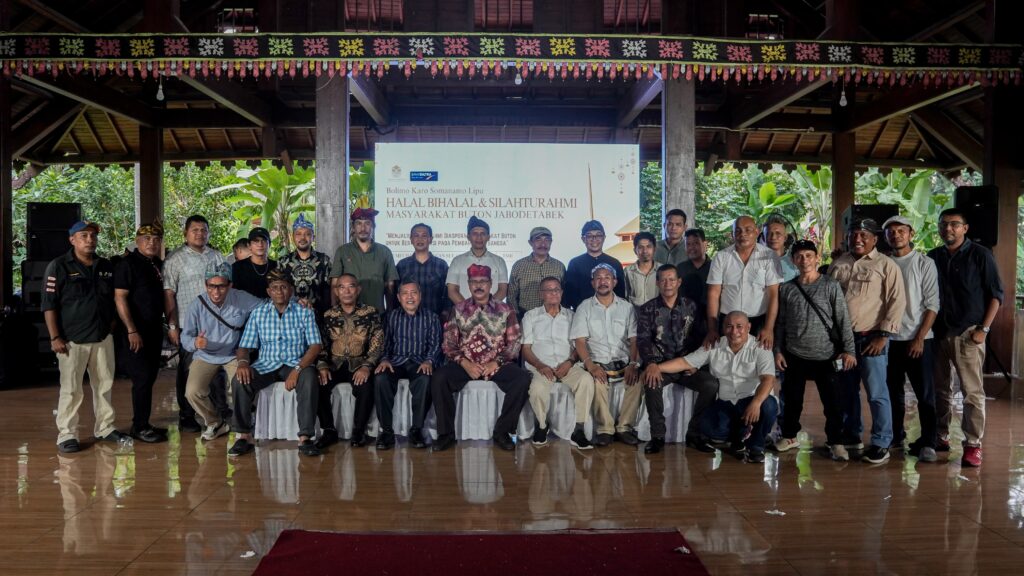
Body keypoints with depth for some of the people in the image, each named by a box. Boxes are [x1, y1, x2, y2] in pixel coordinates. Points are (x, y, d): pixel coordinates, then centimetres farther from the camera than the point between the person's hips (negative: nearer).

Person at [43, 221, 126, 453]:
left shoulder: (106, 266, 11)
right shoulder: (58, 266, -4)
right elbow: (49, 304, -8)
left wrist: (113, 324, 11)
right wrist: (55, 337, -13)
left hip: (103, 338, 5)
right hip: (72, 339, -5)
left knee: (104, 385, 11)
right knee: (71, 389, -1)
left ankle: (105, 428, 22)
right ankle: (67, 435, 8)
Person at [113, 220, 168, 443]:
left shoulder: (158, 265, 12)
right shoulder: (127, 264, -9)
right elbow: (120, 298, -15)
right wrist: (132, 330, -20)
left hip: (154, 330, 7)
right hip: (135, 332, -7)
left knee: (149, 378, 11)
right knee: (143, 378, -6)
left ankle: (143, 423, 21)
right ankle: (139, 427, 4)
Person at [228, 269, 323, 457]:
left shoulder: (304, 313, 2)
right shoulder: (258, 313, 8)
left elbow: (315, 346, -7)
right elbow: (244, 346, 6)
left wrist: (297, 369, -23)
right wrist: (243, 362, -19)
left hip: (296, 364, -2)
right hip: (267, 365, 2)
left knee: (309, 378, -35)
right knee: (239, 380, -26)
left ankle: (305, 438, -29)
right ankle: (243, 436, -15)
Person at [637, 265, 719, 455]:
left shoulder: (690, 306, 11)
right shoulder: (647, 309, 4)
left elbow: (699, 337, 10)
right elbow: (643, 340, -6)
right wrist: (651, 363, -25)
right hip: (660, 365, -2)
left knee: (711, 385, -24)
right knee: (651, 383, -35)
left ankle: (694, 434, -8)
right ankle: (657, 435, -18)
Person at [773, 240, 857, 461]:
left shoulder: (831, 286, -1)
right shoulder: (786, 289, 4)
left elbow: (843, 320, -3)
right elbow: (780, 323, 8)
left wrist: (848, 349, -10)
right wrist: (778, 350, 3)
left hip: (825, 355, -2)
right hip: (795, 355, 2)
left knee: (833, 401, 0)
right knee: (792, 399, 10)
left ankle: (836, 442, 14)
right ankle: (789, 436, 27)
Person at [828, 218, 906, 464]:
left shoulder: (886, 265, -3)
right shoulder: (838, 264, 11)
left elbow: (897, 301, -8)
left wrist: (883, 335, -13)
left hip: (871, 338, -5)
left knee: (876, 393, -3)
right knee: (846, 390, 14)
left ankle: (881, 444, 6)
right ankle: (851, 435, 27)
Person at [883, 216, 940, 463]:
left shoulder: (924, 263, -1)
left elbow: (932, 304, -4)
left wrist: (920, 338, -10)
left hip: (919, 339, -3)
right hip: (890, 338, 3)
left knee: (925, 394, -1)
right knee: (893, 391, 11)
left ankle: (927, 443, 5)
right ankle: (895, 436, 24)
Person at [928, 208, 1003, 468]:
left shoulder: (980, 255, -1)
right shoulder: (932, 257, 10)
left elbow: (996, 294, -1)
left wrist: (984, 329, -8)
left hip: (967, 334, -4)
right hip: (938, 332, 4)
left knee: (972, 391, -4)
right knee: (939, 389, 10)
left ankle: (973, 445, 0)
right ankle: (940, 437, 20)